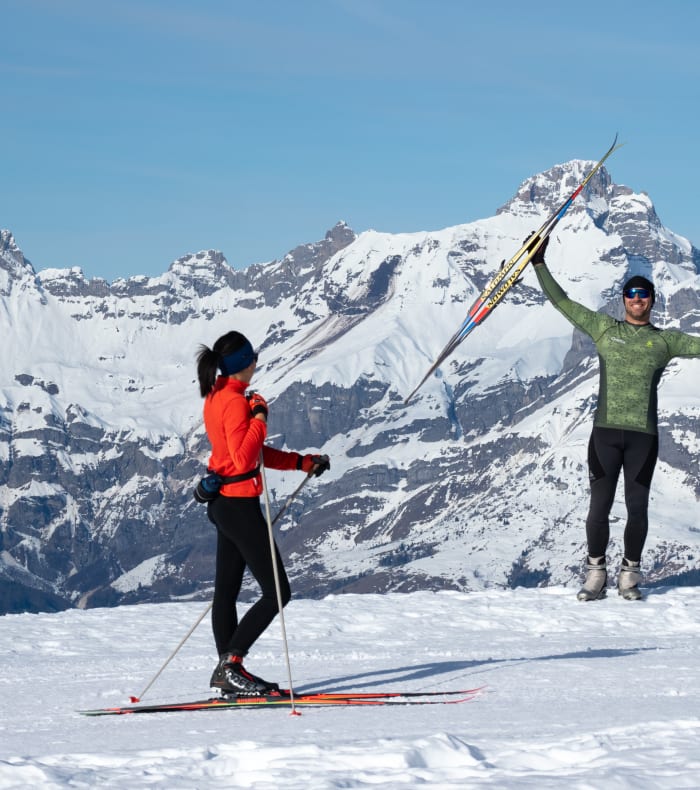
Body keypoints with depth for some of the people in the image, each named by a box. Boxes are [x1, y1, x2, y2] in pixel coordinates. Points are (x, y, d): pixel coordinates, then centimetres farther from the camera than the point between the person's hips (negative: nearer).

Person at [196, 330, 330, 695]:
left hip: (223, 502, 10)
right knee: (277, 592, -7)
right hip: (239, 504, -10)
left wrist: (300, 462, 16)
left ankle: (227, 672, 21)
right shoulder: (234, 401, -20)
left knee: (226, 591, 14)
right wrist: (260, 416, -20)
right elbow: (244, 460, -26)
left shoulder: (217, 395, 10)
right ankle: (231, 663, -8)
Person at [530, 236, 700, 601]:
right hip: (606, 430, 0)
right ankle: (595, 573, 11)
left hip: (643, 434, 0)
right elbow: (562, 302, 11)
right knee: (599, 506, -2)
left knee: (637, 507, 2)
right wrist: (539, 264, 7)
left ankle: (630, 574, 15)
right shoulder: (604, 328, 11)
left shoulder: (664, 340, 10)